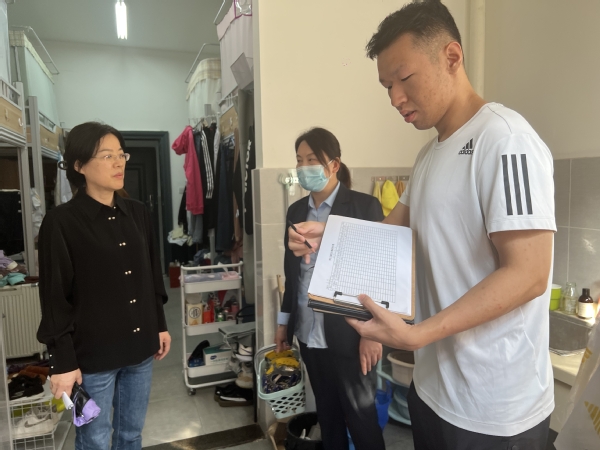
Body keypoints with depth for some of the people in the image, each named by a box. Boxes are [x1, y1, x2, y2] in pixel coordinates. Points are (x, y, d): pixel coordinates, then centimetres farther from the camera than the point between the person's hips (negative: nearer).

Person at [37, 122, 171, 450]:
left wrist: (160, 325, 12)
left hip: (139, 346, 5)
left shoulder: (137, 213, 3)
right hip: (93, 353, -4)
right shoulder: (61, 222, -13)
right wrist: (62, 361, -10)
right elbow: (55, 297, -11)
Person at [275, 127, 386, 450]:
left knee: (361, 417, 10)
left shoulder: (365, 206, -9)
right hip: (308, 334, 5)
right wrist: (284, 320, 14)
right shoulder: (296, 211, 7)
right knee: (326, 413, 19)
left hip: (348, 335, -5)